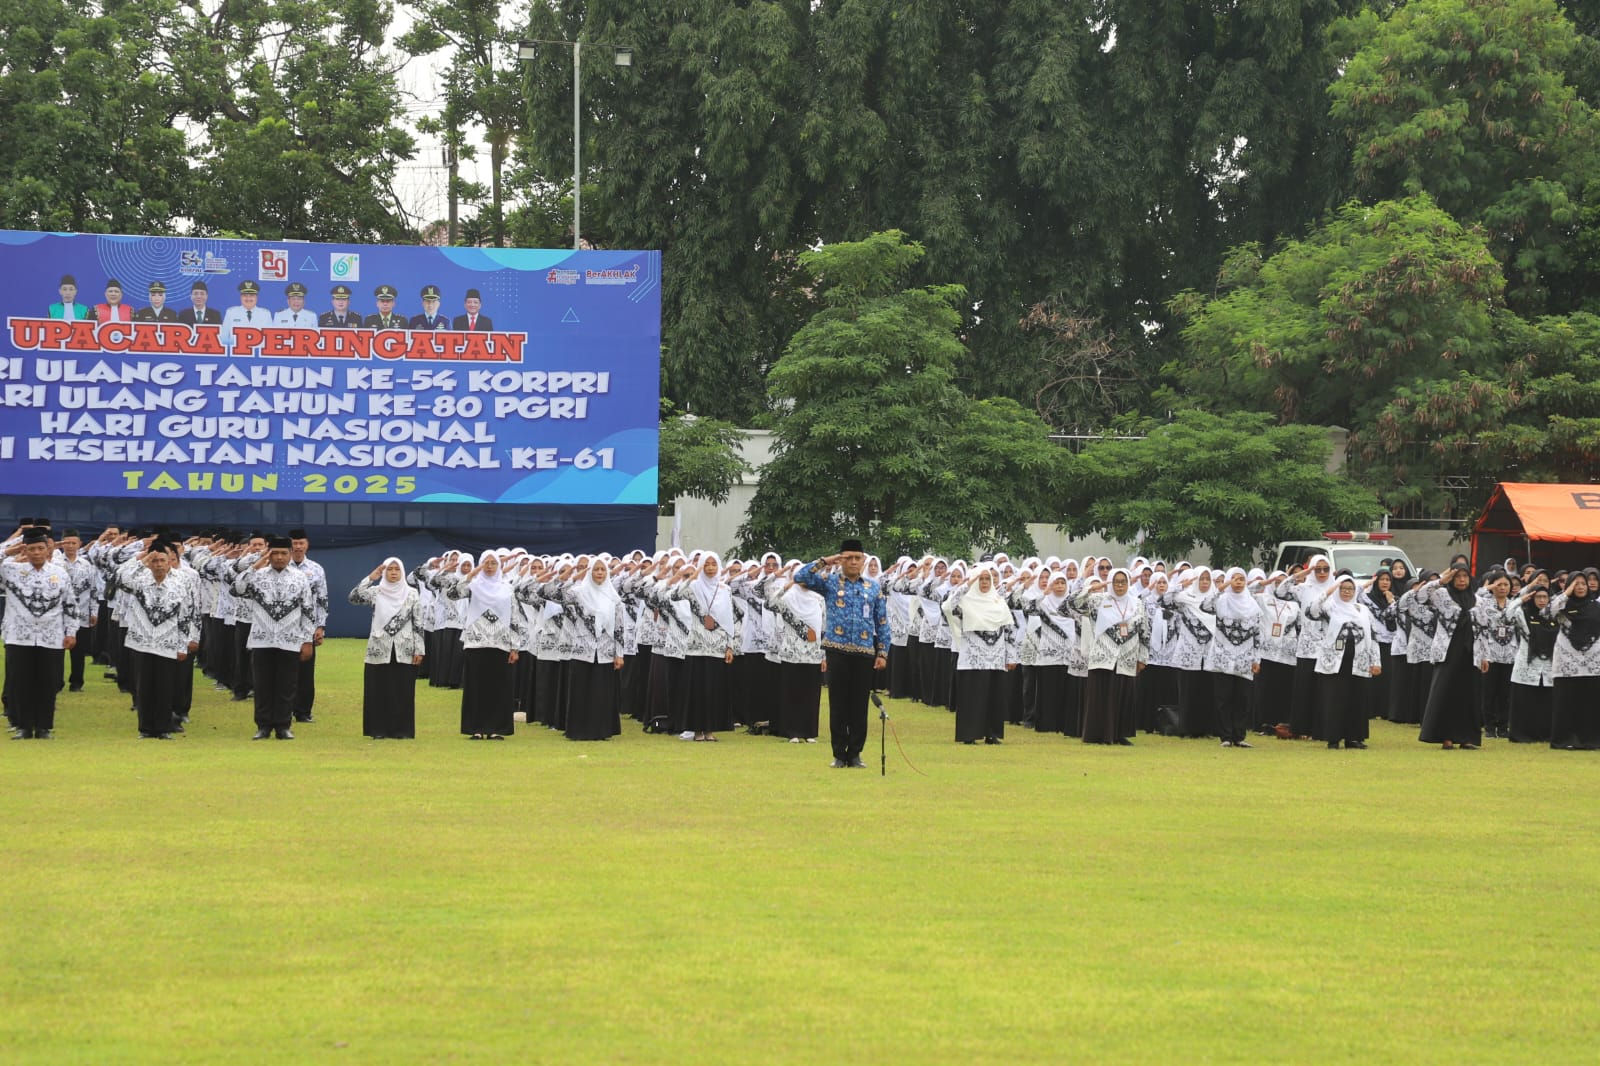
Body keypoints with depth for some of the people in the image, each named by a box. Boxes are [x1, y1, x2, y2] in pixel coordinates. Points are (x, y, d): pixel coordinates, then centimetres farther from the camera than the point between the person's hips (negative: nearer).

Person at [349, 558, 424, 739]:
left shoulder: (411, 594, 4)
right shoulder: (375, 592, 3)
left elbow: (418, 624, 3)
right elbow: (354, 598, -13)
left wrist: (418, 650, -2)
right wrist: (370, 578, -15)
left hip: (404, 651, 0)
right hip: (379, 650, 0)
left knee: (402, 690, 1)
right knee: (379, 690, 1)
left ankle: (401, 730, 7)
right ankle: (379, 730, 6)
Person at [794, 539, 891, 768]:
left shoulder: (873, 588, 10)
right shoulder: (829, 582, 5)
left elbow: (882, 623, 10)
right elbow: (800, 578, -7)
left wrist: (883, 653, 4)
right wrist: (825, 562, -8)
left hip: (865, 654, 1)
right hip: (837, 652, -1)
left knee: (859, 706, 3)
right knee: (838, 704, 1)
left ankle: (855, 753, 11)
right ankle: (839, 754, 7)